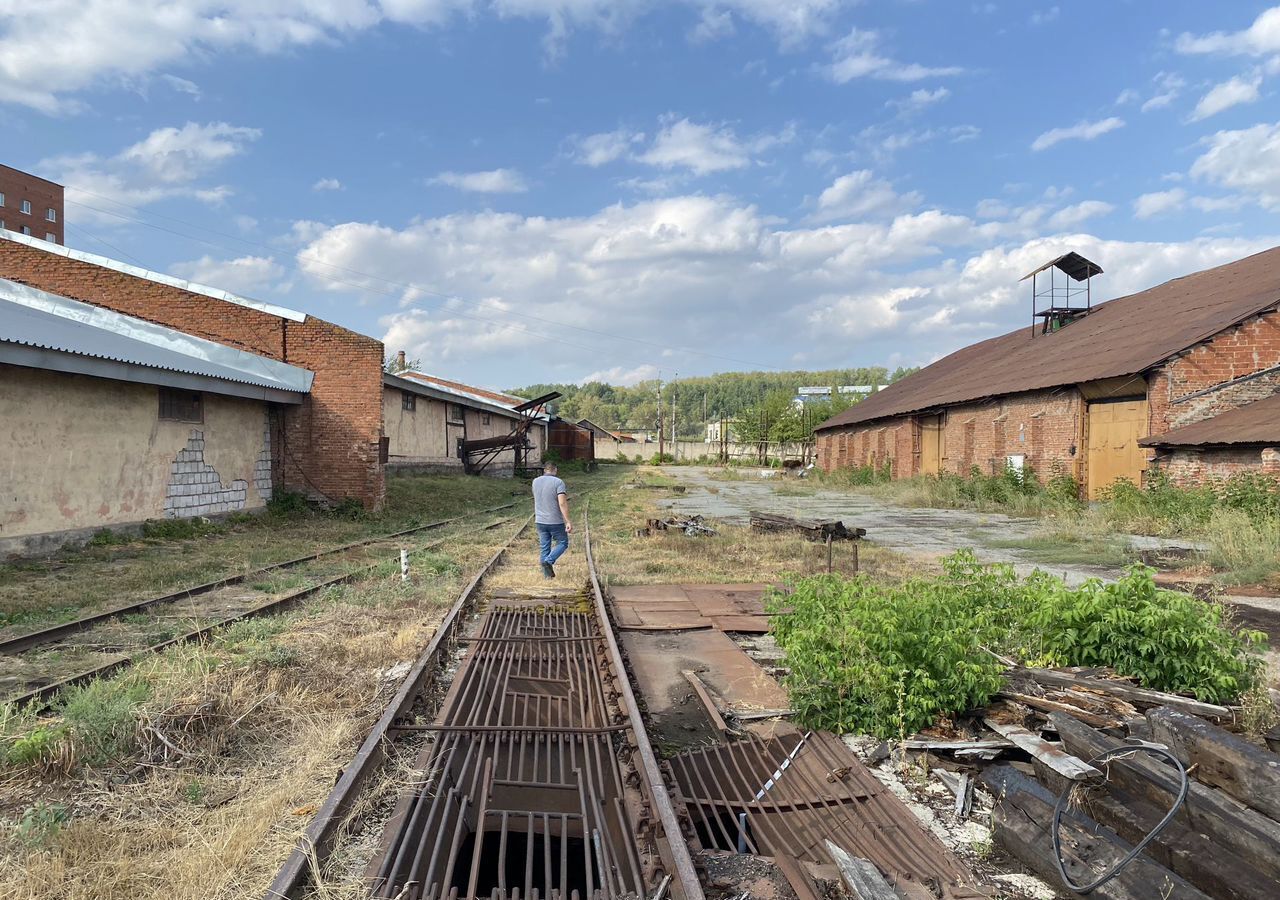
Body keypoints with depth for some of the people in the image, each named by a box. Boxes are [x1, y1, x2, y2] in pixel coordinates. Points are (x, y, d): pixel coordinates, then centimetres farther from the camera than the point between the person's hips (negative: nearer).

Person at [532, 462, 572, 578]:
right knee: (563, 543, 11)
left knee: (544, 547, 11)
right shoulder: (558, 482, -12)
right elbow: (562, 503, -21)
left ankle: (547, 574, 11)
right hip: (555, 521, -5)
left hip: (540, 521, 5)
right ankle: (549, 561, -10)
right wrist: (568, 522, -21)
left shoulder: (535, 481, 5)